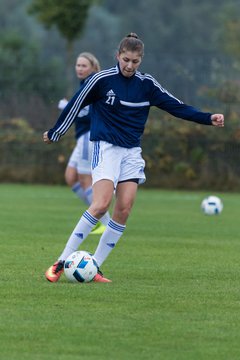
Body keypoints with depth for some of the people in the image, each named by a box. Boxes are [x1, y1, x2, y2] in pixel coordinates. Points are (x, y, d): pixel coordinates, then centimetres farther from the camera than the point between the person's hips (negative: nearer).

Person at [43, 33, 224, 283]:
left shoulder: (147, 84, 4)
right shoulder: (102, 79, -7)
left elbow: (177, 107, 6)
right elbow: (75, 105, 3)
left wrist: (208, 119, -4)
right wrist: (54, 133, 13)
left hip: (132, 152, 5)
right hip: (106, 147, -5)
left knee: (124, 210, -7)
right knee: (101, 205, -21)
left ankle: (93, 268, 0)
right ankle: (62, 262, -16)